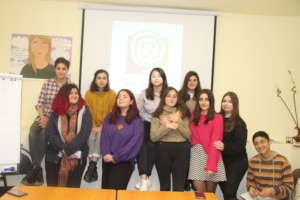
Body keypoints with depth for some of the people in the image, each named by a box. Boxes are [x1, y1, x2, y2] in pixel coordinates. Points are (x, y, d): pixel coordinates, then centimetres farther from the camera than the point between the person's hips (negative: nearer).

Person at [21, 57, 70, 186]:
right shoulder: (47, 83, 7)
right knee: (33, 134, -27)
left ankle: (35, 168, -14)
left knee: (44, 134, -30)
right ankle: (38, 171, -16)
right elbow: (40, 103, 7)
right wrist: (42, 116, -11)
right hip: (43, 117, 3)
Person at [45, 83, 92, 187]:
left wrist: (69, 150, -15)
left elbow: (84, 134, -11)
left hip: (77, 157, -2)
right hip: (55, 157, 2)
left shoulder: (84, 112, -1)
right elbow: (49, 133, -5)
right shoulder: (56, 112, 4)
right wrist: (63, 149, -15)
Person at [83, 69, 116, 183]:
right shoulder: (89, 93, 3)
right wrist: (93, 126, -12)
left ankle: (92, 165, -33)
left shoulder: (112, 94, -1)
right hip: (93, 126, 1)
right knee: (91, 136, -28)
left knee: (101, 135, -31)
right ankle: (94, 169, -28)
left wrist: (103, 126, -13)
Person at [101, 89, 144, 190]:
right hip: (107, 161, 5)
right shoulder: (109, 118, 11)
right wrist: (105, 154, -14)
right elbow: (104, 137, 3)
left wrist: (116, 157, -15)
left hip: (124, 162, -5)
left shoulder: (137, 121, -3)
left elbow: (135, 143, -11)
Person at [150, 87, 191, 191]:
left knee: (179, 186, 3)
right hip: (163, 150, 0)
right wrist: (167, 126, -15)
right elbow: (153, 137, -5)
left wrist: (178, 121, -11)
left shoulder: (183, 114, 8)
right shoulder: (157, 114, 4)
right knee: (164, 185, 13)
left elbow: (188, 135, 0)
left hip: (181, 150, 1)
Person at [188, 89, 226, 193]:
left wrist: (211, 166, -12)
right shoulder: (194, 116, 14)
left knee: (210, 193, 5)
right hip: (197, 155, 2)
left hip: (212, 155, -2)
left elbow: (215, 142, -7)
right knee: (199, 190, -9)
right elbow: (193, 137, 13)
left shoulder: (217, 117, 0)